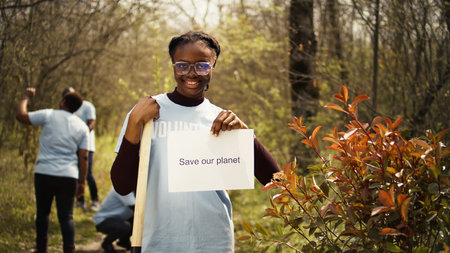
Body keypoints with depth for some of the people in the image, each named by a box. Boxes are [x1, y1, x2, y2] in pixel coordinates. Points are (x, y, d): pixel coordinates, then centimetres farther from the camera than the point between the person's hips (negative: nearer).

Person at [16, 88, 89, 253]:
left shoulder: (49, 116, -1)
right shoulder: (82, 127, 8)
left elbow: (20, 116, 3)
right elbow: (83, 157, 4)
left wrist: (26, 97, 19)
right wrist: (82, 182, 8)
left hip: (44, 173, -1)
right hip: (68, 177, 1)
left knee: (42, 212, 15)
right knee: (66, 217, 4)